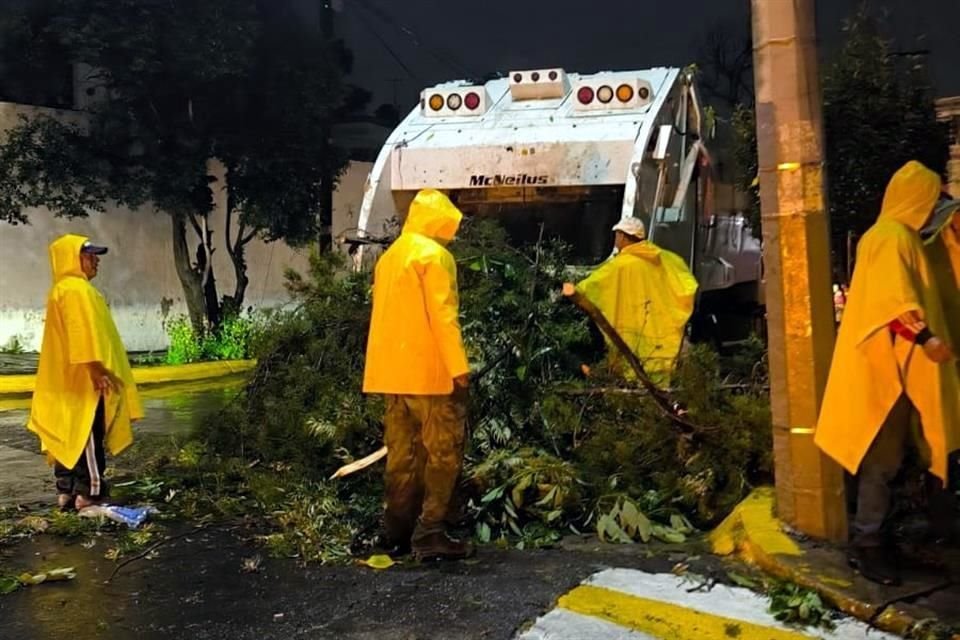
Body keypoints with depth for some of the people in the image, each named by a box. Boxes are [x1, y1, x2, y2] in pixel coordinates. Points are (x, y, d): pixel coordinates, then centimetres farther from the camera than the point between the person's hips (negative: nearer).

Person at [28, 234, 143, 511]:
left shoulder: (63, 289, 20)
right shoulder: (76, 289, -14)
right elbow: (83, 333, -23)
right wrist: (97, 369, -26)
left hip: (69, 380, 11)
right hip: (84, 379, -11)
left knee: (71, 438, 11)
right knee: (88, 438, -7)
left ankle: (66, 491, 15)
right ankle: (88, 494, -3)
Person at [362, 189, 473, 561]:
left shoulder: (390, 256, 17)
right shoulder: (433, 254, -9)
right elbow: (442, 315, -16)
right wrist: (459, 366, -16)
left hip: (392, 369, 8)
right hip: (429, 370, -8)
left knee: (402, 453, 10)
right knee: (443, 452, -2)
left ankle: (398, 533, 13)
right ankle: (430, 533, -4)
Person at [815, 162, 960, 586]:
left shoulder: (893, 234, 20)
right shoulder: (893, 236, -13)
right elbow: (893, 297, -25)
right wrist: (925, 336, -32)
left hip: (892, 363, 11)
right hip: (886, 364, -11)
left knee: (887, 455, 13)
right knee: (883, 458, -8)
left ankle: (870, 535, 20)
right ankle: (866, 544, -2)